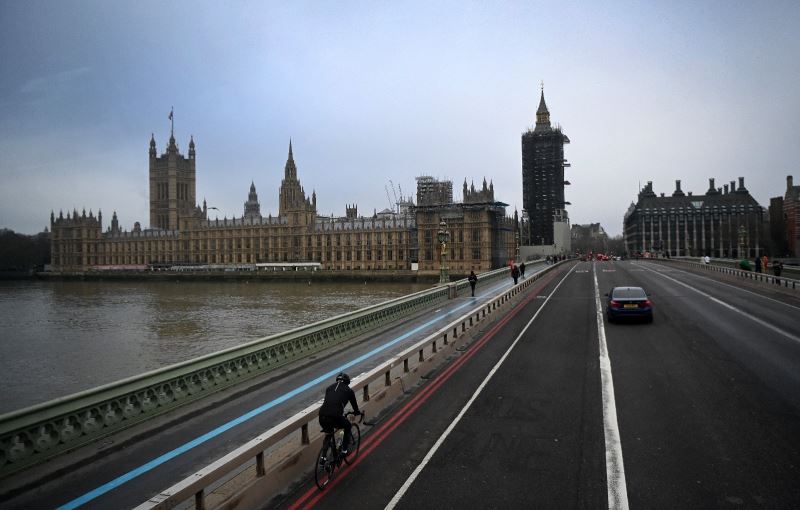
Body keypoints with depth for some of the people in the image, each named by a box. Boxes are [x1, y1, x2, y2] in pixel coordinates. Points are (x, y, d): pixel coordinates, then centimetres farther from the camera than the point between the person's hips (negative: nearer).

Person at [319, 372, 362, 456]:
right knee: (347, 426, 29)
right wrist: (357, 412, 52)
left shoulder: (329, 388, 26)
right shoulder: (348, 390, 17)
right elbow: (354, 403, 30)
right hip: (335, 417, -4)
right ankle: (344, 450, 26)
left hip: (322, 416, 4)